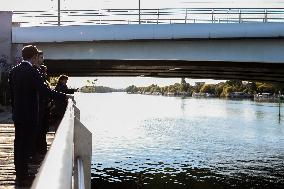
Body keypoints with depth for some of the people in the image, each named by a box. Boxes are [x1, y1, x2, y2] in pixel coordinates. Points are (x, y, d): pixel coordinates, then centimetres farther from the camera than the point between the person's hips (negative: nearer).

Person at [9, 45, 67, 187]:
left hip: (17, 114, 8)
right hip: (29, 115, -8)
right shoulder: (32, 72, -16)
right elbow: (45, 91, -22)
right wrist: (65, 96, -16)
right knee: (26, 145, -1)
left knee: (19, 143, 14)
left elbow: (12, 93, 13)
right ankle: (23, 178, 4)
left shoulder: (13, 71, 7)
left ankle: (20, 174, 25)